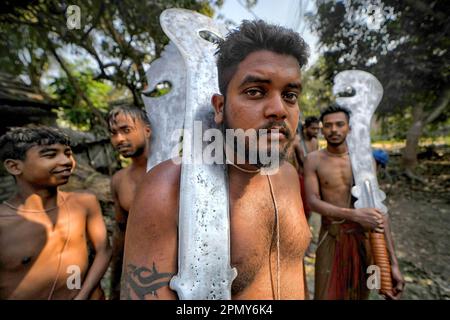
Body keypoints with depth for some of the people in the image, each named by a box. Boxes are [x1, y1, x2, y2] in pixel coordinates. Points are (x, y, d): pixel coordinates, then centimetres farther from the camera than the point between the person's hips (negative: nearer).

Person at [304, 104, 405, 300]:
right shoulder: (314, 160, -8)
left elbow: (378, 209, -6)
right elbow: (313, 201, -15)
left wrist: (393, 262, -9)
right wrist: (353, 214, -29)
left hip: (363, 237, 2)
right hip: (331, 237, -2)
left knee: (359, 294, 19)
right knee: (328, 294, 9)